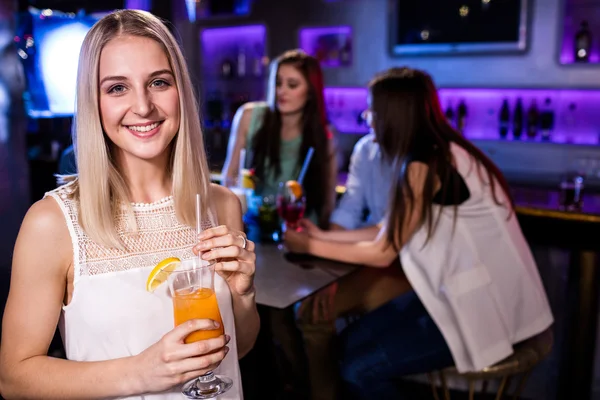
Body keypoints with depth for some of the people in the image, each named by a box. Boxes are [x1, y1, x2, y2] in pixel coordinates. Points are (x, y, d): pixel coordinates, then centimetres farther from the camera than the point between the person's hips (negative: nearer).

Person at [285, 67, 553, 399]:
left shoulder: (424, 166, -22)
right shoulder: (437, 153, 7)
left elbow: (382, 254, -14)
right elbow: (388, 232, 9)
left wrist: (310, 246, -3)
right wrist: (322, 236, 12)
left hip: (483, 305, -9)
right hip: (460, 290, 9)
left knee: (359, 369, -10)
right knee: (349, 343, 6)